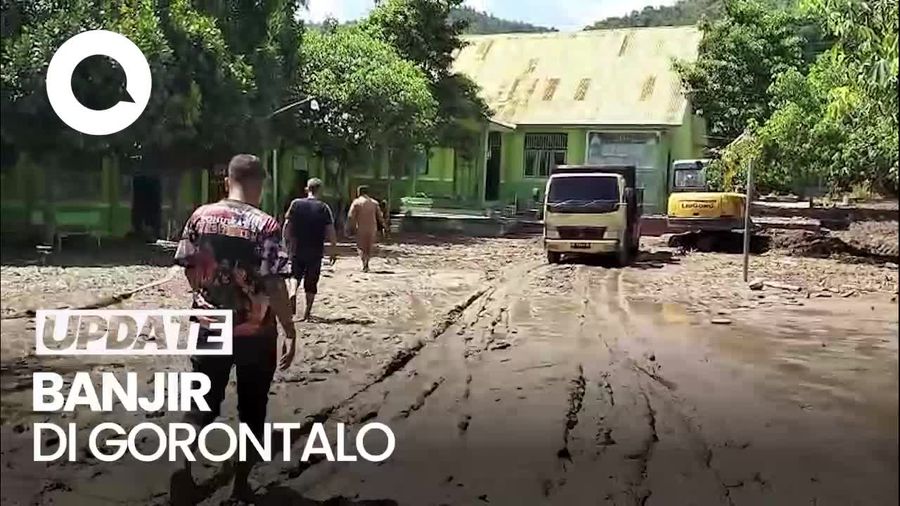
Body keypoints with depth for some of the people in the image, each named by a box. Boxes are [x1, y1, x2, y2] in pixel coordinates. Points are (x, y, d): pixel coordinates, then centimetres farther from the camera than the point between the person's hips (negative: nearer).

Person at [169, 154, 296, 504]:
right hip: (255, 333, -3)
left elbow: (189, 269, 7)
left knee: (202, 403, 14)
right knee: (252, 411, 12)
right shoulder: (265, 225, -15)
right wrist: (290, 332, -10)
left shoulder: (201, 216, -1)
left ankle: (184, 465, -8)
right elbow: (275, 286, -17)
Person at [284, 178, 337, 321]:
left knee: (296, 274, 19)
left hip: (296, 249, 1)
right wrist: (334, 250, 0)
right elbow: (331, 231, -7)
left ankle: (293, 293, -10)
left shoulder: (296, 204, -1)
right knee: (311, 282, 9)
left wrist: (286, 243, 11)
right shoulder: (324, 208, -5)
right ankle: (307, 312, 14)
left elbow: (286, 226, -1)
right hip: (316, 251, -1)